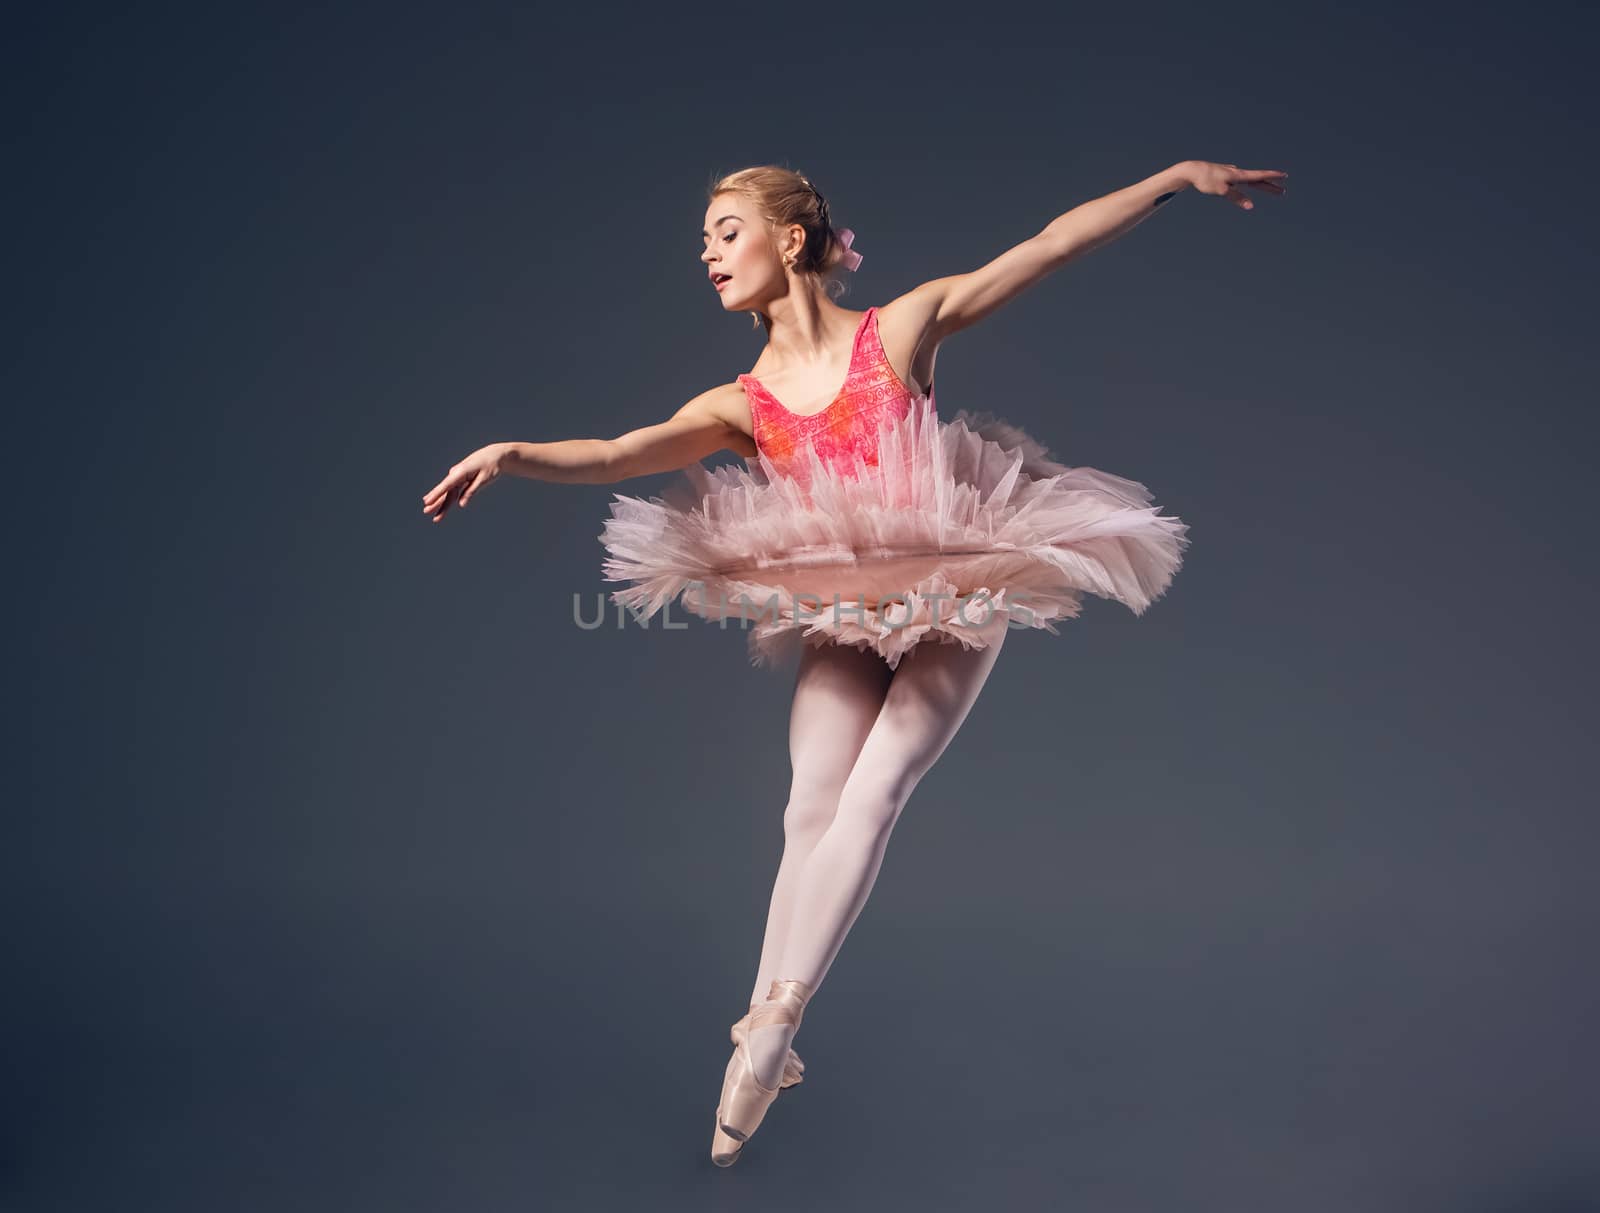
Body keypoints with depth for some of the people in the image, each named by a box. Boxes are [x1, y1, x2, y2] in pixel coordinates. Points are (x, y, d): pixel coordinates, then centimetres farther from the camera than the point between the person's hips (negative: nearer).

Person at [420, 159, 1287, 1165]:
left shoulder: (906, 325, -2)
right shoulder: (739, 405, 3)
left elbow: (1054, 243, 0)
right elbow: (619, 454, -12)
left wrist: (1180, 176, -1)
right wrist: (513, 452, -30)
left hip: (952, 603, -2)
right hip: (838, 617, 2)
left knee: (873, 791, -16)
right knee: (811, 809, -9)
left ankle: (775, 1019, -13)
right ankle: (765, 1039, 1)